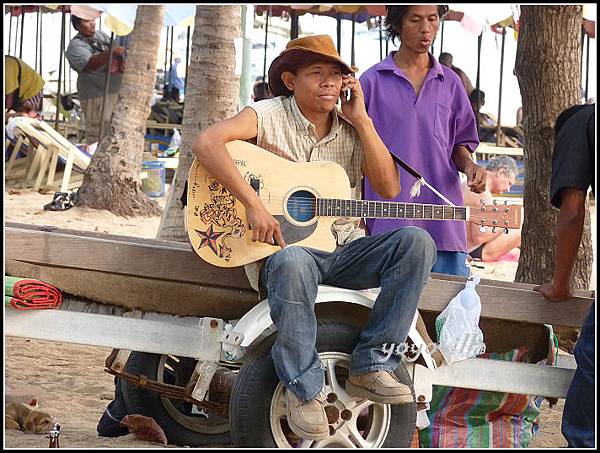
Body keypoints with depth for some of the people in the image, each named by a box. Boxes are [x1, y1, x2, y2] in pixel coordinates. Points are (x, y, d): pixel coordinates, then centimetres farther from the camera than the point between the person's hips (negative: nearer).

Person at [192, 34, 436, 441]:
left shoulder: (351, 129, 12)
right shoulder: (268, 116, -2)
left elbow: (389, 188, 0)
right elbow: (206, 142, -20)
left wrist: (361, 120, -4)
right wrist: (254, 205, -27)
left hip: (343, 251, 5)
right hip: (284, 247, -5)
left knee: (416, 243, -21)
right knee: (292, 264, -41)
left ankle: (372, 365, -16)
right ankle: (304, 389, -23)